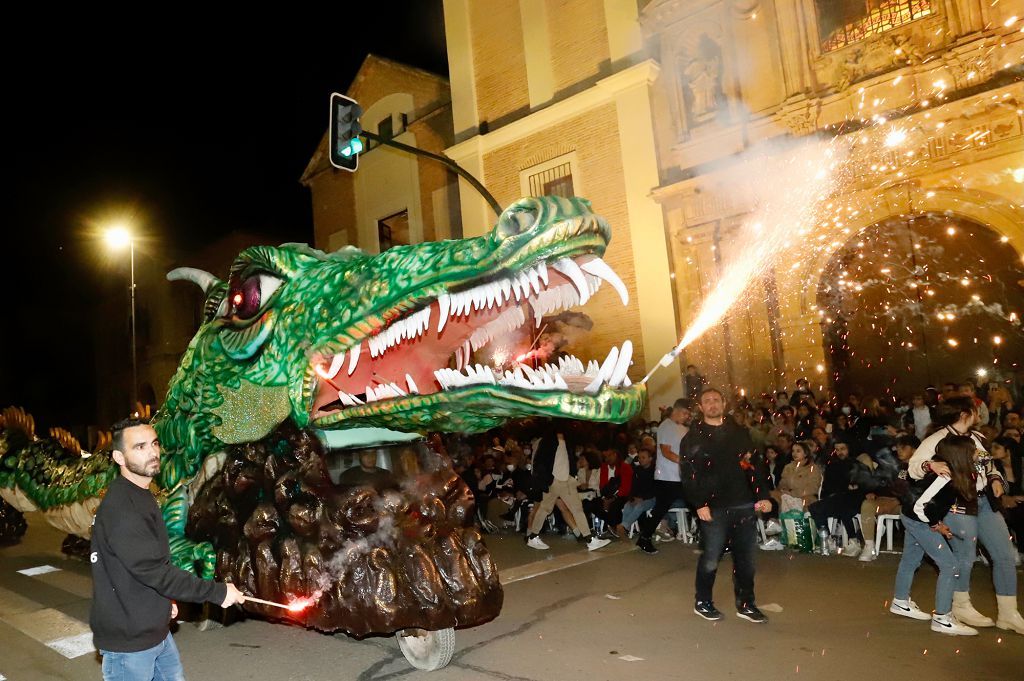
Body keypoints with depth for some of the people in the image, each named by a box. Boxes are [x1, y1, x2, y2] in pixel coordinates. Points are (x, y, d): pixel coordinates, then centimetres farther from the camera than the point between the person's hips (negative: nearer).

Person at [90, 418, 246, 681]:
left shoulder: (141, 497, 7)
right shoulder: (119, 508, -24)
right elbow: (154, 570, -26)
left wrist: (164, 599, 6)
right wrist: (218, 592, -21)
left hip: (156, 630, 9)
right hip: (128, 642, -9)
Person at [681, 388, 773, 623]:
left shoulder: (739, 433, 13)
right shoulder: (693, 438, 1)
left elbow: (755, 465, 12)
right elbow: (689, 475, -6)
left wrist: (763, 495, 3)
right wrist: (699, 504, -14)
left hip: (745, 506, 4)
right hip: (714, 508, -4)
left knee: (746, 557, 9)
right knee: (711, 558, 1)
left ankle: (745, 604, 23)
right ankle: (702, 602, 20)